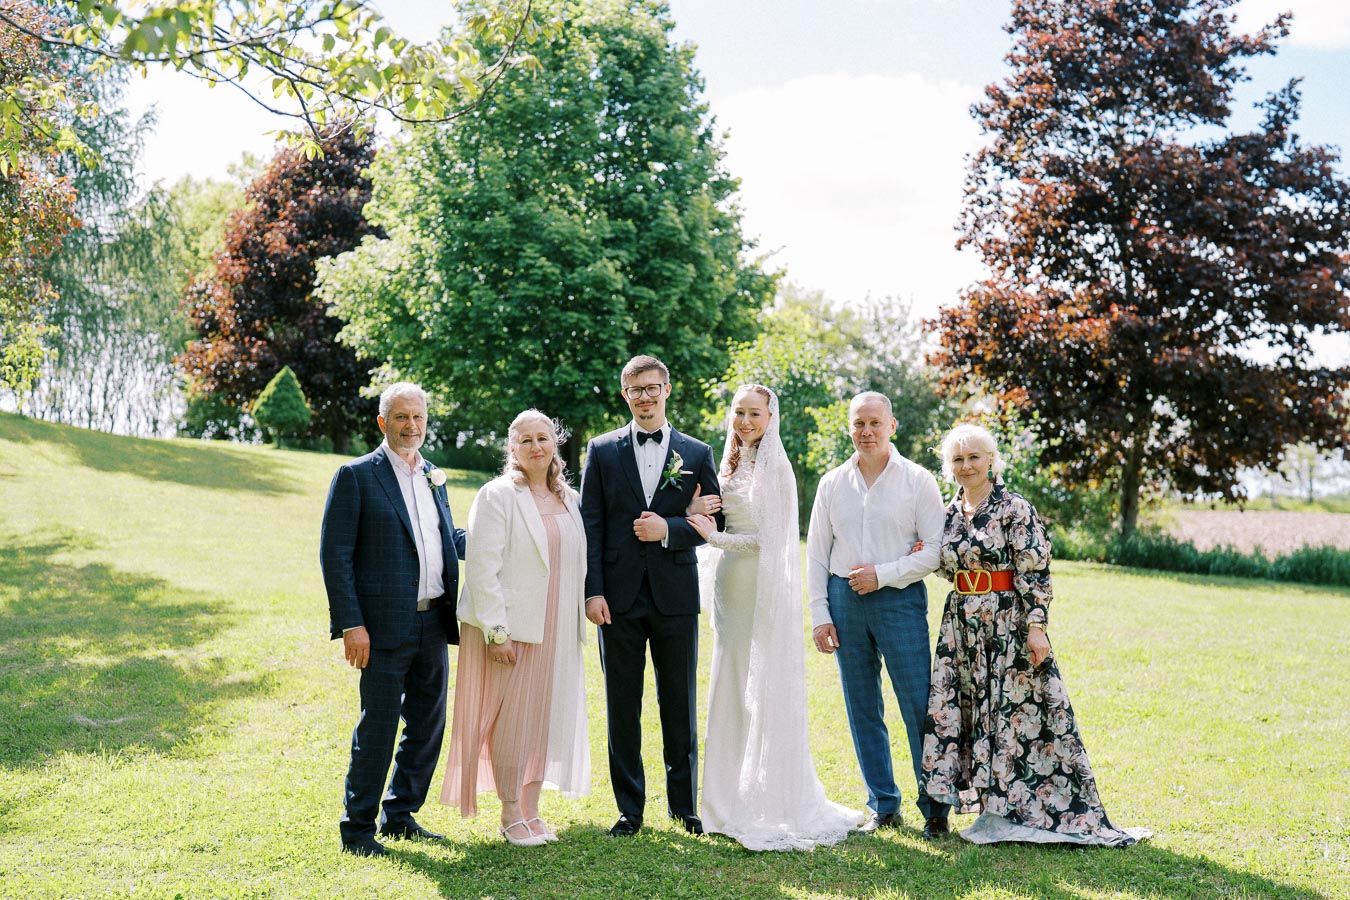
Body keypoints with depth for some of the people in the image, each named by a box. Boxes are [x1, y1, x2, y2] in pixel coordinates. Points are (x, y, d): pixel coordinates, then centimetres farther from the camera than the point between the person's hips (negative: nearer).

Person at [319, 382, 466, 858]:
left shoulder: (432, 476, 14)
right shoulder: (356, 475, -6)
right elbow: (335, 554, -9)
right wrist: (350, 624, -15)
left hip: (433, 622, 7)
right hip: (385, 626, -7)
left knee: (428, 724, 13)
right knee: (378, 727, -1)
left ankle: (400, 815, 29)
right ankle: (357, 827, 13)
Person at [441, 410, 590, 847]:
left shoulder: (568, 499, 11)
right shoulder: (498, 495, -8)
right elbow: (481, 566, -13)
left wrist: (576, 622, 9)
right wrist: (496, 630, -17)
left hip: (555, 631, 6)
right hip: (510, 629, -6)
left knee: (544, 718, 11)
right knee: (509, 720, 0)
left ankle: (532, 810, 22)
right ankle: (511, 815, 13)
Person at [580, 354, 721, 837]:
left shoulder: (697, 453, 7)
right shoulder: (602, 450, 6)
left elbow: (715, 521, 5)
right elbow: (591, 524, 1)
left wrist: (669, 530, -13)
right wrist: (593, 591, -7)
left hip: (675, 595, 0)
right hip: (619, 597, 0)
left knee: (680, 705, 8)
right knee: (622, 706, 6)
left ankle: (685, 805, 21)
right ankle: (629, 808, 17)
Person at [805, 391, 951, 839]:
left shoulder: (918, 480, 0)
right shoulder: (832, 483, 8)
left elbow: (935, 549, -4)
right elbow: (816, 553, 9)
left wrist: (882, 574, -12)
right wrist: (819, 614, 3)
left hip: (900, 599, -3)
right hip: (845, 601, 3)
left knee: (920, 708, -4)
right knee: (862, 710, 8)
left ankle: (935, 808, 9)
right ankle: (883, 807, 19)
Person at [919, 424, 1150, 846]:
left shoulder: (1015, 509, -9)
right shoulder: (950, 514, 10)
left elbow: (1034, 572, -12)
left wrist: (1037, 626, -18)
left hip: (1008, 623, -6)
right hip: (962, 626, 6)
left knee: (1013, 711, -3)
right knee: (970, 712, 8)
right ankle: (994, 810, 18)